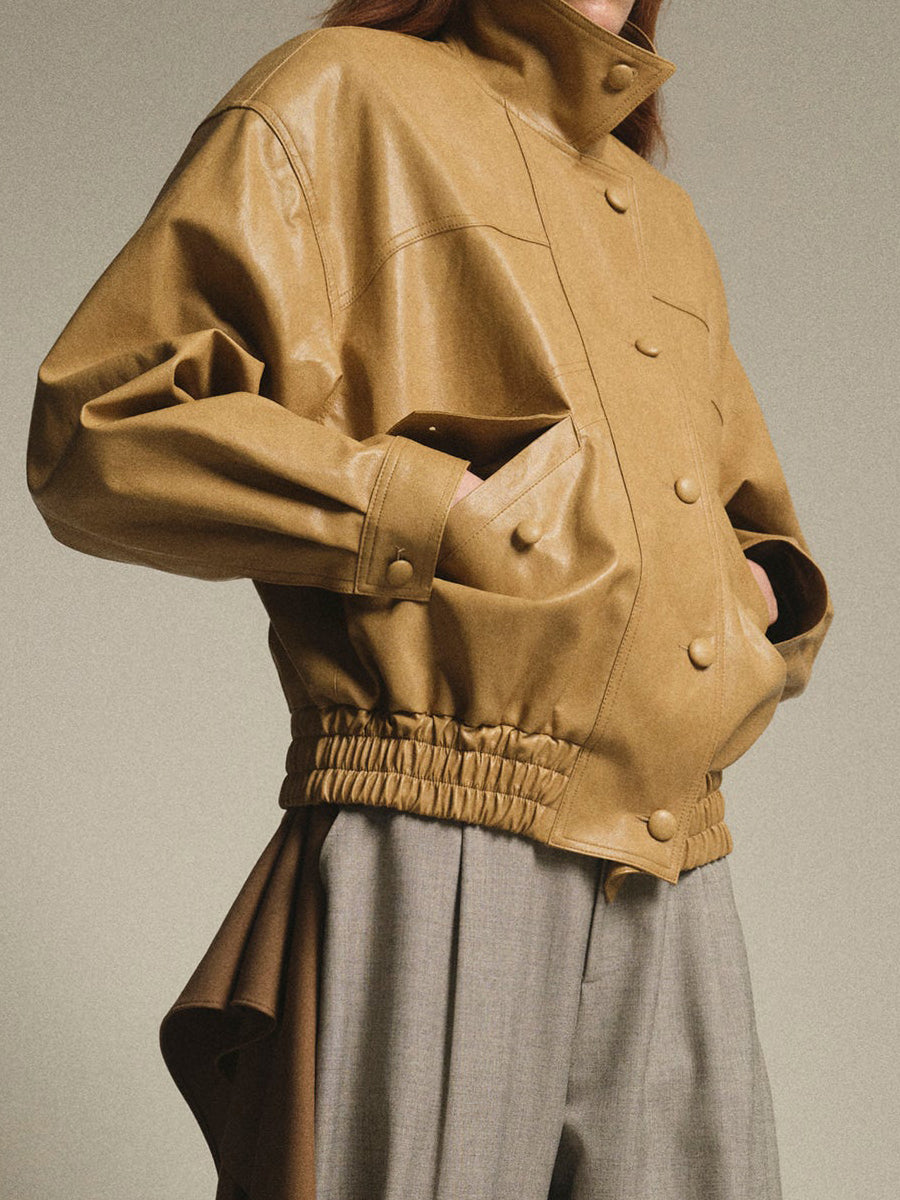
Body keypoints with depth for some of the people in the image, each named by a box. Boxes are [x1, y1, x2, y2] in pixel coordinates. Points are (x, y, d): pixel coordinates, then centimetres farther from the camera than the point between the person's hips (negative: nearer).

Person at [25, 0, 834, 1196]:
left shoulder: (670, 223, 27)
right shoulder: (342, 99, 6)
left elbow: (751, 518, 37)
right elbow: (105, 429, -6)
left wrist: (761, 593, 12)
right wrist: (455, 513, -12)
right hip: (436, 869, -6)